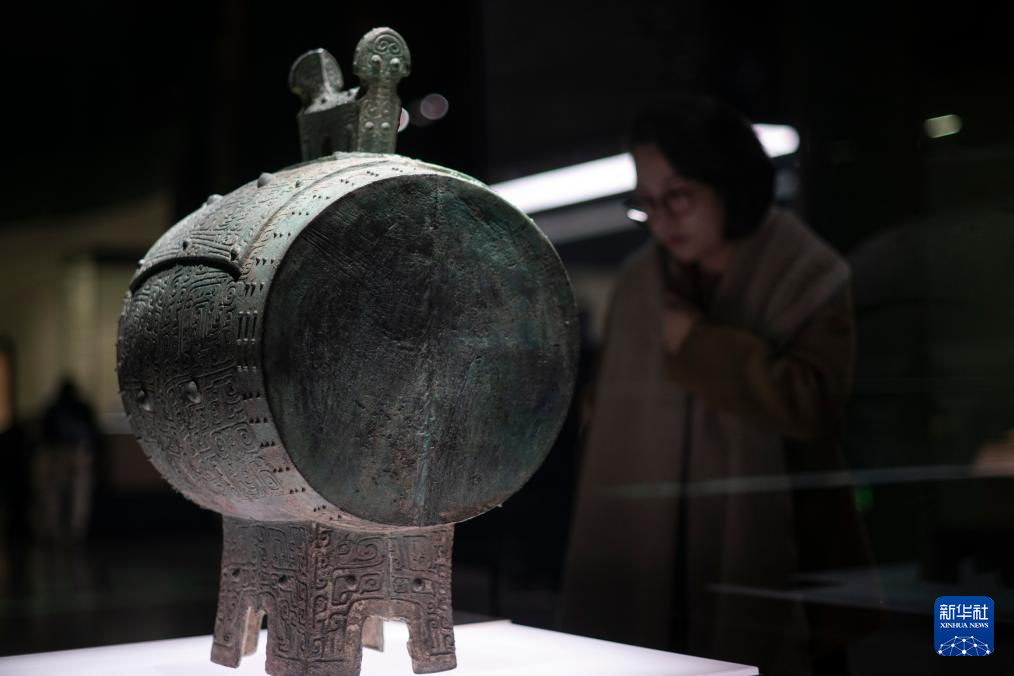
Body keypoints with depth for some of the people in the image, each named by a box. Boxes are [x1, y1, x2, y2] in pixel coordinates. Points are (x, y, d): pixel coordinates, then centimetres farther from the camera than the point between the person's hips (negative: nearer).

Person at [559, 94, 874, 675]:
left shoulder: (807, 279, -7)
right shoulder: (640, 284, 6)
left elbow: (812, 404, -21)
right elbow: (614, 428, 8)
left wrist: (697, 343, -15)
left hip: (772, 560, -3)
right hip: (655, 563, 4)